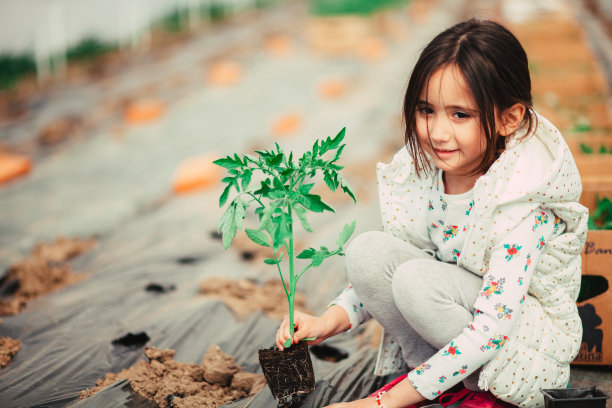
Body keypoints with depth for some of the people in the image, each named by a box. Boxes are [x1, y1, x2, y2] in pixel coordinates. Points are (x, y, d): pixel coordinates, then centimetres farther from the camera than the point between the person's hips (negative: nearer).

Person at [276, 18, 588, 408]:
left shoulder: (519, 202, -28)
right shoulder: (421, 168, -9)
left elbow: (490, 330, -31)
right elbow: (383, 273, 4)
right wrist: (331, 320, -14)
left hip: (532, 331, -6)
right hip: (460, 301, 6)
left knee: (419, 282, -32)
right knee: (367, 250, -18)